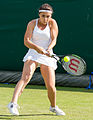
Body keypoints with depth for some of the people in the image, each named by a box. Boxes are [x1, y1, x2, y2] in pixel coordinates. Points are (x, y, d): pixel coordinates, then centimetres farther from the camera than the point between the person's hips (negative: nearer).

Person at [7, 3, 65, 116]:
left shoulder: (52, 23, 0)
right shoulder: (32, 24, -1)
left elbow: (54, 39, -8)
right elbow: (26, 41, -8)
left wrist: (49, 49, -29)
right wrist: (37, 48, -27)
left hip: (47, 56, 1)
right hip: (32, 54, -1)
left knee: (51, 86, -3)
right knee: (25, 77, -27)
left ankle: (53, 107, 27)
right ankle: (13, 103, -38)